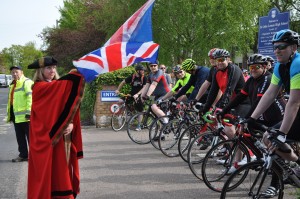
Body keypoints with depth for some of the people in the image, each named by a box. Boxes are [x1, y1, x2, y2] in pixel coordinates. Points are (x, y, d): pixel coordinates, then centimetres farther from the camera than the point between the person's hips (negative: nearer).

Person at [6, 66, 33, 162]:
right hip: (16, 116, 9)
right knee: (20, 137, 13)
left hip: (25, 116, -9)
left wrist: (29, 111, -26)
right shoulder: (13, 85, 20)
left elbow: (31, 97, -20)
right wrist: (9, 114, 23)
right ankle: (23, 155, 22)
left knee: (30, 136, -2)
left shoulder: (27, 82, -9)